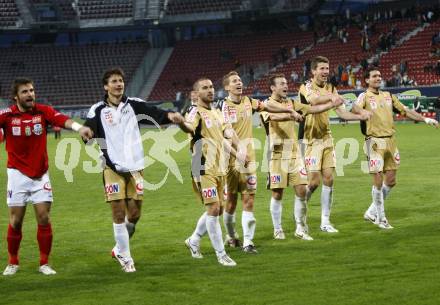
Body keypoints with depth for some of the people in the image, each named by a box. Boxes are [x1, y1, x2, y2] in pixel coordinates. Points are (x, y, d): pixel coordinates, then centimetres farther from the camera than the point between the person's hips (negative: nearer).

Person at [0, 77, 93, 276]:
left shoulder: (43, 111, -5)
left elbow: (62, 119, -22)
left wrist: (78, 127, -42)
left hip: (40, 175, 1)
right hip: (18, 175, -1)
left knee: (44, 218, -2)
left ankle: (44, 263, 9)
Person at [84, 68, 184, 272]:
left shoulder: (134, 105, 4)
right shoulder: (98, 110, -2)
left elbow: (154, 114, -10)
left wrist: (169, 115, -32)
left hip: (135, 167, 3)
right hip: (113, 169, -3)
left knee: (134, 214, 8)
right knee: (119, 213, -4)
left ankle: (119, 249, 31)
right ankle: (125, 257, 8)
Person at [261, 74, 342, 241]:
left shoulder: (291, 103, 12)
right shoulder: (267, 105, -6)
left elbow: (311, 109, 7)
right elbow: (273, 116, -27)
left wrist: (332, 104, -7)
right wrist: (290, 116, -47)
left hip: (294, 152, 5)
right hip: (277, 154, -5)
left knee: (301, 189, 0)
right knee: (277, 193, 0)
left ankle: (301, 228, 9)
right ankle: (277, 230, 12)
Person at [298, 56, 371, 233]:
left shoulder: (331, 89, 8)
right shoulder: (306, 88, -11)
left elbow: (341, 112, 5)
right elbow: (313, 100, -35)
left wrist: (360, 116, -14)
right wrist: (330, 97, -56)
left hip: (326, 138, 6)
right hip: (311, 140, -6)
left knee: (328, 179, 1)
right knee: (314, 181, -9)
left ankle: (325, 221, 7)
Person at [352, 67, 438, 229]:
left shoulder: (388, 96, 16)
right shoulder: (364, 96, -3)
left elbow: (405, 111, 19)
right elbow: (355, 108, -24)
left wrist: (426, 119, 11)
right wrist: (363, 112, -47)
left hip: (390, 140, 6)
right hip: (375, 141, -6)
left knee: (390, 181, 7)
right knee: (378, 181, -6)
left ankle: (372, 212, 22)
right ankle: (380, 218, 7)